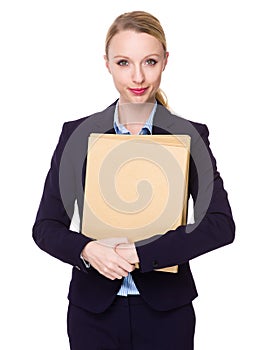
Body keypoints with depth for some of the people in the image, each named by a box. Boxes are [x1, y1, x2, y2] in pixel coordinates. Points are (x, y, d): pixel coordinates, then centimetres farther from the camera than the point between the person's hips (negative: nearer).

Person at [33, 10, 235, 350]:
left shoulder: (189, 136, -4)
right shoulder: (77, 134, -1)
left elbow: (221, 225, -14)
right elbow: (46, 226, 0)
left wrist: (140, 254, -22)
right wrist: (88, 250, -20)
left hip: (165, 311, -1)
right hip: (94, 309, 1)